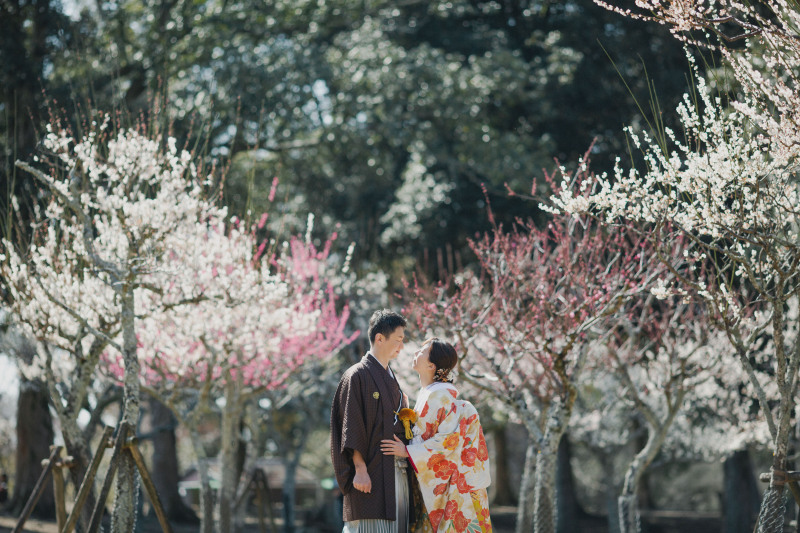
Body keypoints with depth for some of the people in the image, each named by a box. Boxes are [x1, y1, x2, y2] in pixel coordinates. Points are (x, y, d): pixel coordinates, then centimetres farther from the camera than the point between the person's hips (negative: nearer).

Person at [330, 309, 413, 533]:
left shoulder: (391, 379, 20)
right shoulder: (357, 376, -4)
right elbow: (351, 426, -12)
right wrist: (360, 468, -18)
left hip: (397, 471, 8)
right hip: (371, 473, -8)